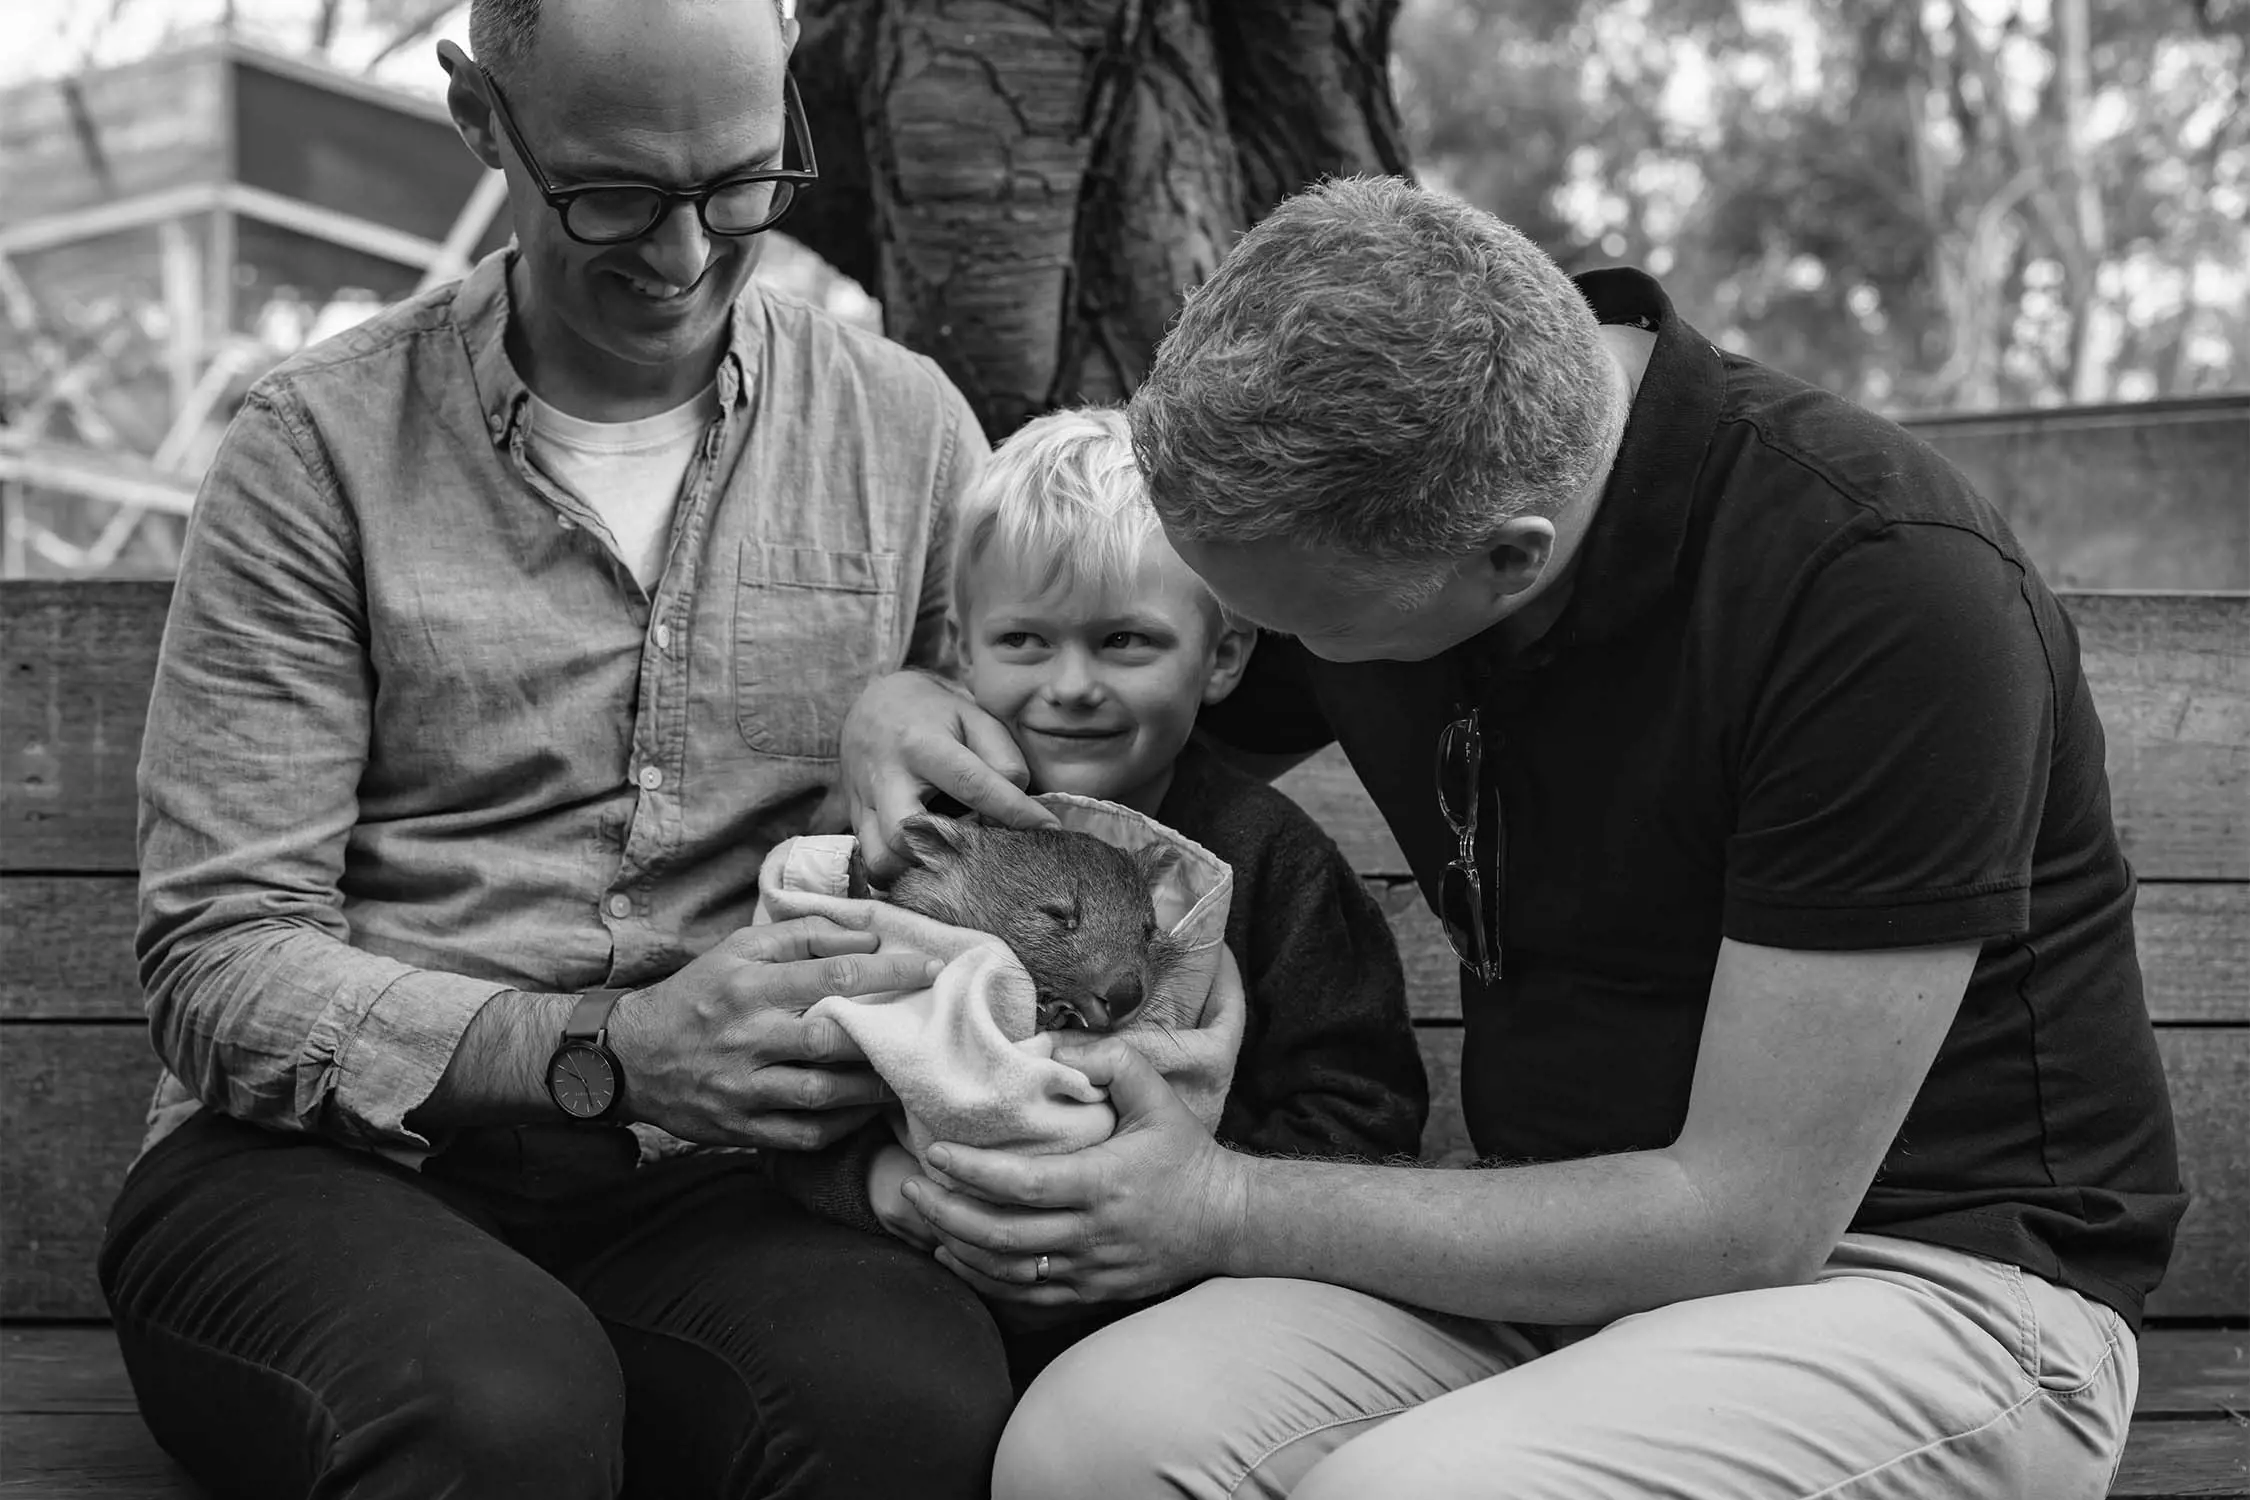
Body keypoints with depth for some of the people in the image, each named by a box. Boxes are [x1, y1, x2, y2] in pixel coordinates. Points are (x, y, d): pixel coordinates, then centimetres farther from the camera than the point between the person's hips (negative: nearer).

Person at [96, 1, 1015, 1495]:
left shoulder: (906, 427, 8)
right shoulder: (323, 447, 0)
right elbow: (219, 972, -6)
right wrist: (606, 1055, -21)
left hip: (696, 1195, 2)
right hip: (326, 1167, -1)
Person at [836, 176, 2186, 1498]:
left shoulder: (1887, 590, -23)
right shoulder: (1350, 505, -3)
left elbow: (1751, 1217, -21)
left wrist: (1230, 1210, -16)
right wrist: (908, 704, -6)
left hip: (1936, 1279, -5)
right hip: (1577, 1250, 5)